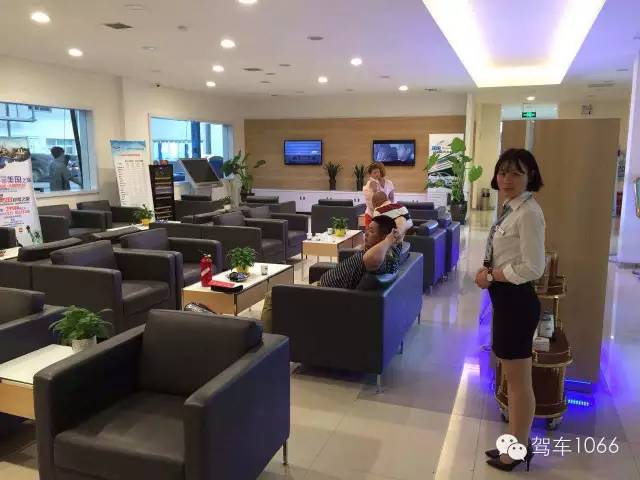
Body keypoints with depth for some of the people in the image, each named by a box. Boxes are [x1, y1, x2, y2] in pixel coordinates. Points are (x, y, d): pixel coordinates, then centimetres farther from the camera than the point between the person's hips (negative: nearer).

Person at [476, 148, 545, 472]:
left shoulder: (529, 213, -19)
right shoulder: (511, 208, 10)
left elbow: (532, 268, -23)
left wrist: (490, 275, -13)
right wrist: (488, 270, 2)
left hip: (517, 300, -10)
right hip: (506, 299, 10)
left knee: (518, 382, 6)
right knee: (513, 379, 20)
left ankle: (519, 449, 24)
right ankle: (518, 443, 35)